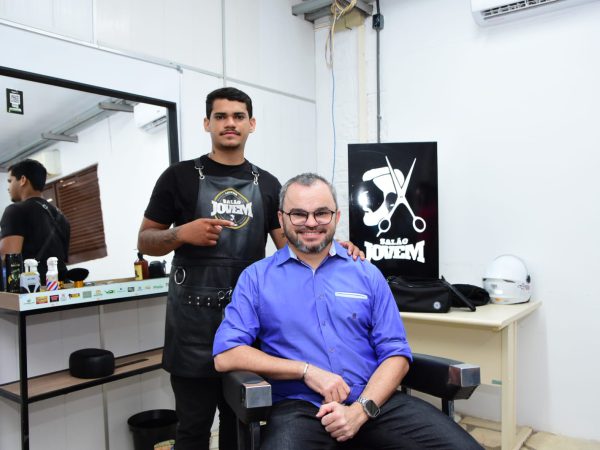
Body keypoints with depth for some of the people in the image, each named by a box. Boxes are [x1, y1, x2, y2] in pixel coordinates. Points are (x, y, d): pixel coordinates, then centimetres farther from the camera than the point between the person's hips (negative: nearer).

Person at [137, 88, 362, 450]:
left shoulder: (267, 184, 8)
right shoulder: (180, 177, -1)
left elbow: (290, 244, 6)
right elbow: (145, 242, 2)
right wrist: (182, 234, -17)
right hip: (195, 319, -3)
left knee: (243, 421, 17)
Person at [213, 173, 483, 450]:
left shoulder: (367, 275, 11)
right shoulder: (256, 277, 6)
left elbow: (396, 354, 7)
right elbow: (225, 355, -2)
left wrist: (361, 410, -10)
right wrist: (307, 370, -11)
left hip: (375, 401, 2)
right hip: (300, 407, -1)